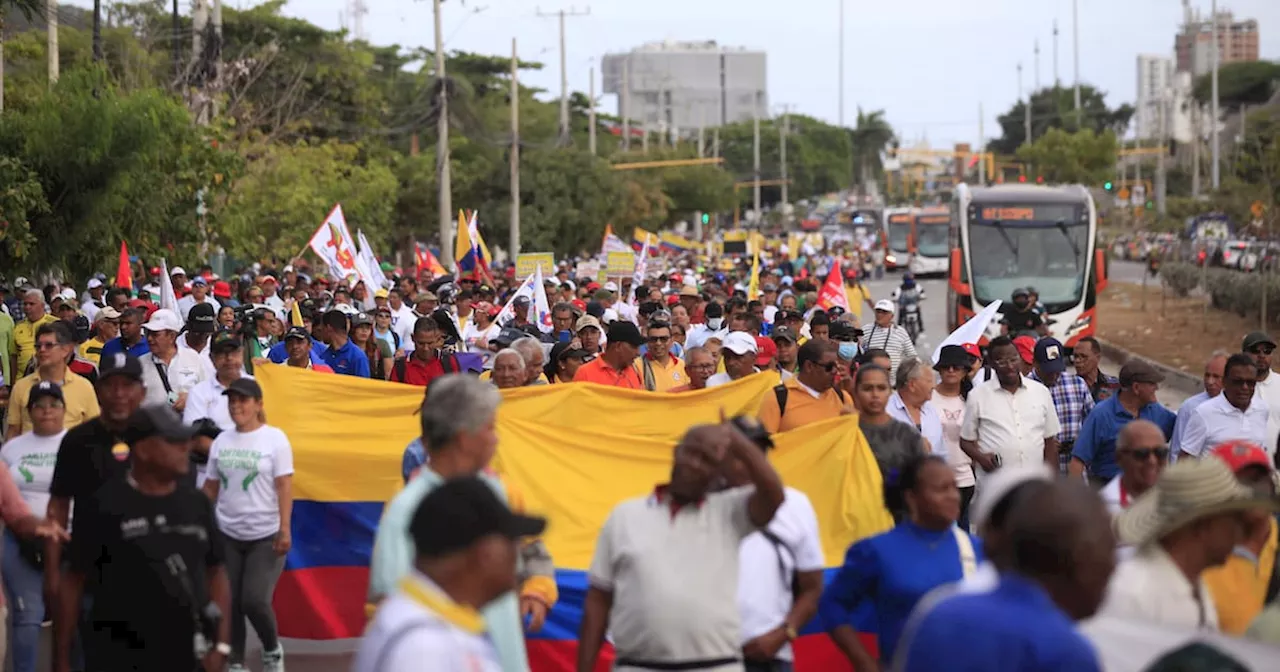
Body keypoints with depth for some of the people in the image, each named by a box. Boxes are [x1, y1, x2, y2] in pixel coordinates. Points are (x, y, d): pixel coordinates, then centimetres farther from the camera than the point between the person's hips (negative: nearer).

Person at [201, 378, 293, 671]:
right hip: (228, 535, 4)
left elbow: (284, 486, -10)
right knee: (229, 603, 4)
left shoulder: (275, 438, -5)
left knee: (254, 600, -13)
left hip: (266, 536, -4)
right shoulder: (221, 441, 7)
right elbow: (211, 487, 11)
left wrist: (285, 529, -17)